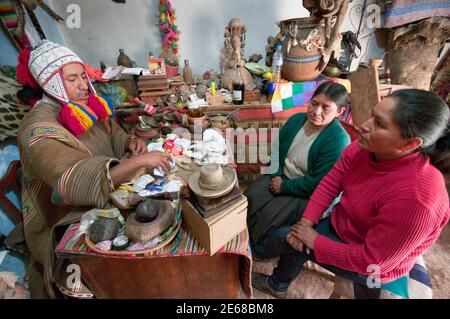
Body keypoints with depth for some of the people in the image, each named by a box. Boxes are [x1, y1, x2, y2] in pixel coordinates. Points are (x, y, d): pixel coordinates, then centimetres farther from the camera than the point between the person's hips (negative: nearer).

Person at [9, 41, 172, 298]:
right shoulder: (39, 130, -22)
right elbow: (78, 183, -36)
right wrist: (139, 161, -41)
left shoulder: (87, 107, -1)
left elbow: (113, 134, 12)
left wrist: (130, 143, -10)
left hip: (106, 198, 7)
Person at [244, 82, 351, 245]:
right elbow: (276, 148, 6)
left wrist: (283, 187, -16)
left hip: (308, 195, -6)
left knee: (267, 217, -22)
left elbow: (317, 184, -23)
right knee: (248, 199, -15)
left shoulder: (338, 140, -21)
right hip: (282, 178, 6)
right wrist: (277, 175, -8)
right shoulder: (296, 119, 0)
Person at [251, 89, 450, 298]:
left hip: (369, 266, -5)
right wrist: (306, 222, -16)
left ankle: (254, 253, 25)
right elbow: (330, 183, -9)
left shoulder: (414, 199, -37)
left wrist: (315, 241, -21)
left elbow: (372, 261, -29)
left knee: (287, 237, -8)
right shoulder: (365, 146, -19)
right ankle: (277, 284, 32)